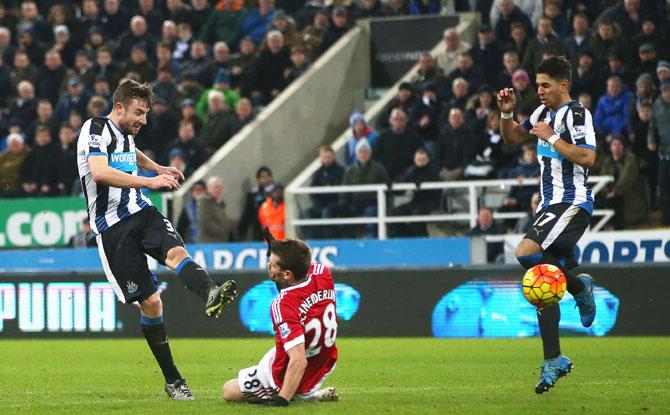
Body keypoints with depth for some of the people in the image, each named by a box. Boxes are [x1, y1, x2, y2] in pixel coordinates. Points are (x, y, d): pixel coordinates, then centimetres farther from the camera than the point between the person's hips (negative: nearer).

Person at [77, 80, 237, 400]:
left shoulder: (125, 133, 17)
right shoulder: (95, 128, -9)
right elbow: (100, 172, -28)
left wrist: (158, 168, 36)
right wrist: (149, 181, -30)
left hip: (141, 212, 6)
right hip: (112, 226, -6)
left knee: (176, 252, -28)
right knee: (149, 302, -7)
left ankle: (210, 295, -60)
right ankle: (172, 380, 4)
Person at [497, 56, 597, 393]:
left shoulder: (577, 114, -11)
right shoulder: (543, 113, 15)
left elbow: (587, 157, -24)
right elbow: (513, 137, 29)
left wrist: (551, 138, -17)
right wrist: (506, 114, 11)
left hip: (572, 204, -9)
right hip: (549, 205, 9)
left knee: (525, 252, -28)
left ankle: (578, 285, -4)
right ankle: (554, 362, 8)